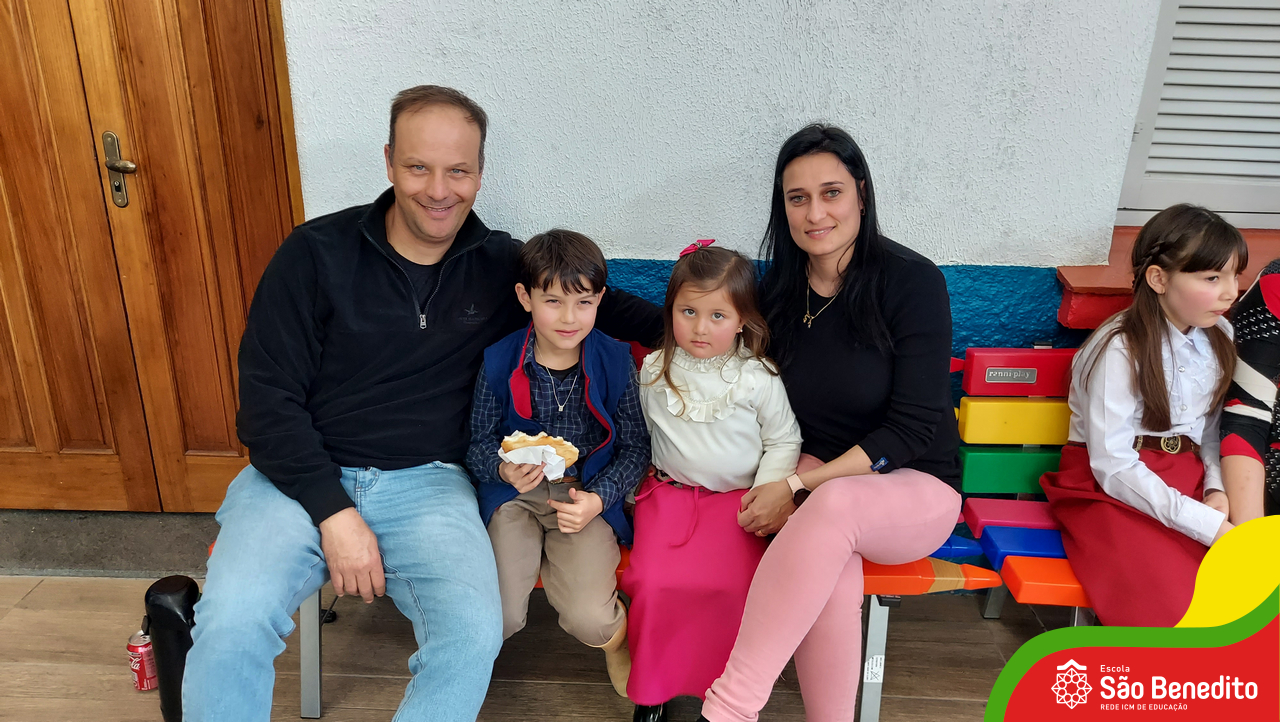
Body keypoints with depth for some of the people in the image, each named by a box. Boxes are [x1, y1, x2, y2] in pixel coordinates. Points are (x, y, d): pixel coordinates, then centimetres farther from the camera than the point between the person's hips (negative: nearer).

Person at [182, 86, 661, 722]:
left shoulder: (501, 265, 6)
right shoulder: (317, 252, -1)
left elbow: (594, 300, 20)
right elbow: (267, 398, -2)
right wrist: (333, 511, -13)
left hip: (426, 482, 1)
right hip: (303, 475, -1)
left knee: (474, 635, -25)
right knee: (231, 623, -28)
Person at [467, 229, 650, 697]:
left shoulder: (615, 361, -5)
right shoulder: (499, 362, -5)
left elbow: (635, 447, 1)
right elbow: (478, 442, 3)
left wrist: (598, 498, -13)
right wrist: (503, 469, -19)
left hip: (587, 496, 0)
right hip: (516, 494, 1)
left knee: (589, 621, -17)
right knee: (500, 619, -18)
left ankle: (619, 638, 21)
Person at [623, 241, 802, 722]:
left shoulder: (759, 378, -5)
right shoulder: (654, 372, 2)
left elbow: (783, 441, 3)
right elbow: (640, 435, 15)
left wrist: (766, 494, -8)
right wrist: (638, 483, 10)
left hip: (736, 498, -1)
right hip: (669, 493, 2)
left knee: (733, 587, -23)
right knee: (653, 582, -19)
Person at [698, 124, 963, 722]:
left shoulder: (913, 282, -11)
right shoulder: (780, 286, 2)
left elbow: (912, 427, -15)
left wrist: (801, 488, -21)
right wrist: (779, 484, -8)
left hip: (912, 487, -2)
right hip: (809, 478, 3)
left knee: (832, 505, -37)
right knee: (832, 570, -33)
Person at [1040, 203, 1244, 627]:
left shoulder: (1220, 338, 5)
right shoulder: (1120, 350, -16)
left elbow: (1212, 431, 13)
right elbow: (1113, 466, -18)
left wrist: (1217, 489, -6)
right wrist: (1208, 525, -20)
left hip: (1186, 485, 7)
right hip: (1111, 490, -6)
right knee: (1174, 605, -25)